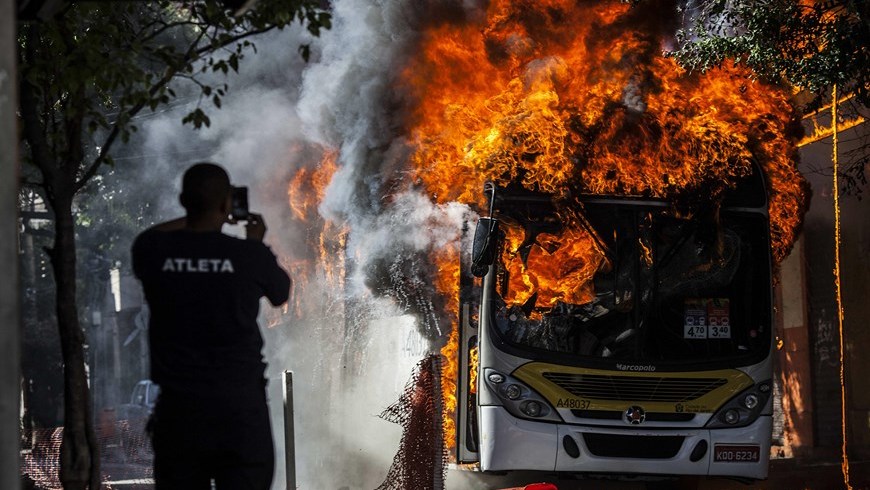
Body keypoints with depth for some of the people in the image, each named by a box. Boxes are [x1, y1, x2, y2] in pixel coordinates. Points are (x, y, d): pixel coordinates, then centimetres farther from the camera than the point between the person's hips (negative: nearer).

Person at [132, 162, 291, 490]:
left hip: (179, 407, 2)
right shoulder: (250, 255, -6)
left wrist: (195, 219, 35)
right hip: (240, 407, -2)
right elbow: (281, 293, 16)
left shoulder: (154, 251, -2)